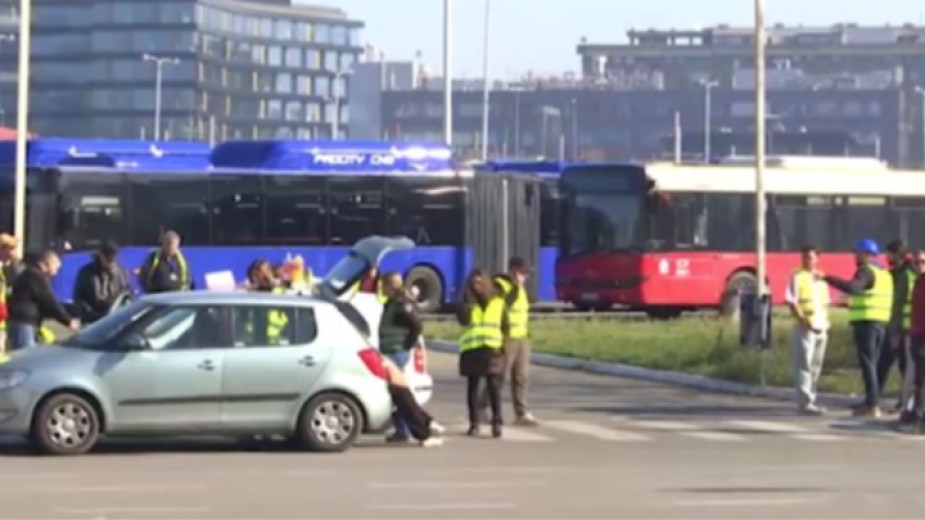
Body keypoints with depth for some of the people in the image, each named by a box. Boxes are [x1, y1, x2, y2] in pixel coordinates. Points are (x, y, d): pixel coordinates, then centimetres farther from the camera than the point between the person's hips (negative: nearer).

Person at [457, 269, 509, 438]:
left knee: (494, 386, -9)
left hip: (493, 349, -1)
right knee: (472, 386, 4)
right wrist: (468, 302, -13)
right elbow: (463, 319, -11)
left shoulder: (498, 303, 8)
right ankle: (474, 423, 9)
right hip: (471, 349, 1)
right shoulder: (467, 303, 8)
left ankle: (497, 422, -8)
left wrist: (502, 342, -5)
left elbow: (506, 327, 9)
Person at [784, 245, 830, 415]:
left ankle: (810, 400, 18)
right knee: (804, 365, -10)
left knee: (815, 367, 11)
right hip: (805, 328, -7)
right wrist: (803, 321, -20)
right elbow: (791, 302, -12)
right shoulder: (798, 277, -5)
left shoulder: (821, 278, 16)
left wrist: (825, 323, 8)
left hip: (821, 328, 7)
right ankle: (805, 403, -13)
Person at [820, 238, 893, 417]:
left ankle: (872, 404, -12)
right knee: (872, 362, 15)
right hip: (881, 322, 9)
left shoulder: (866, 271, -11)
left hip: (865, 322, -9)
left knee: (867, 363, -8)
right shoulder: (884, 273, 17)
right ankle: (872, 401, 16)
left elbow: (852, 287, -30)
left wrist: (827, 278, -31)